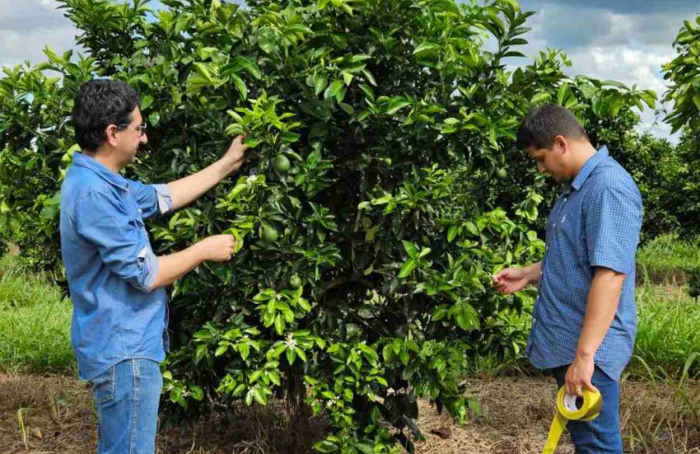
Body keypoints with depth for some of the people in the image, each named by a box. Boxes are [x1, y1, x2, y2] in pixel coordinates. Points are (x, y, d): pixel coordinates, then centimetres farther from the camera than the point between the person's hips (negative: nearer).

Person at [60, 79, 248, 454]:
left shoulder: (101, 183, 9)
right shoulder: (93, 193, -23)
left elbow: (164, 197, 21)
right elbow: (146, 274, -21)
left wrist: (227, 165, 24)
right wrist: (204, 250, -7)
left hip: (119, 348, 11)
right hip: (123, 352, -11)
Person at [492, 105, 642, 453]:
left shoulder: (608, 188, -20)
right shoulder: (578, 188, 12)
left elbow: (609, 273, -28)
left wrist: (585, 354, -30)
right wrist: (529, 274, 11)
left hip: (588, 348, -10)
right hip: (566, 343, 10)